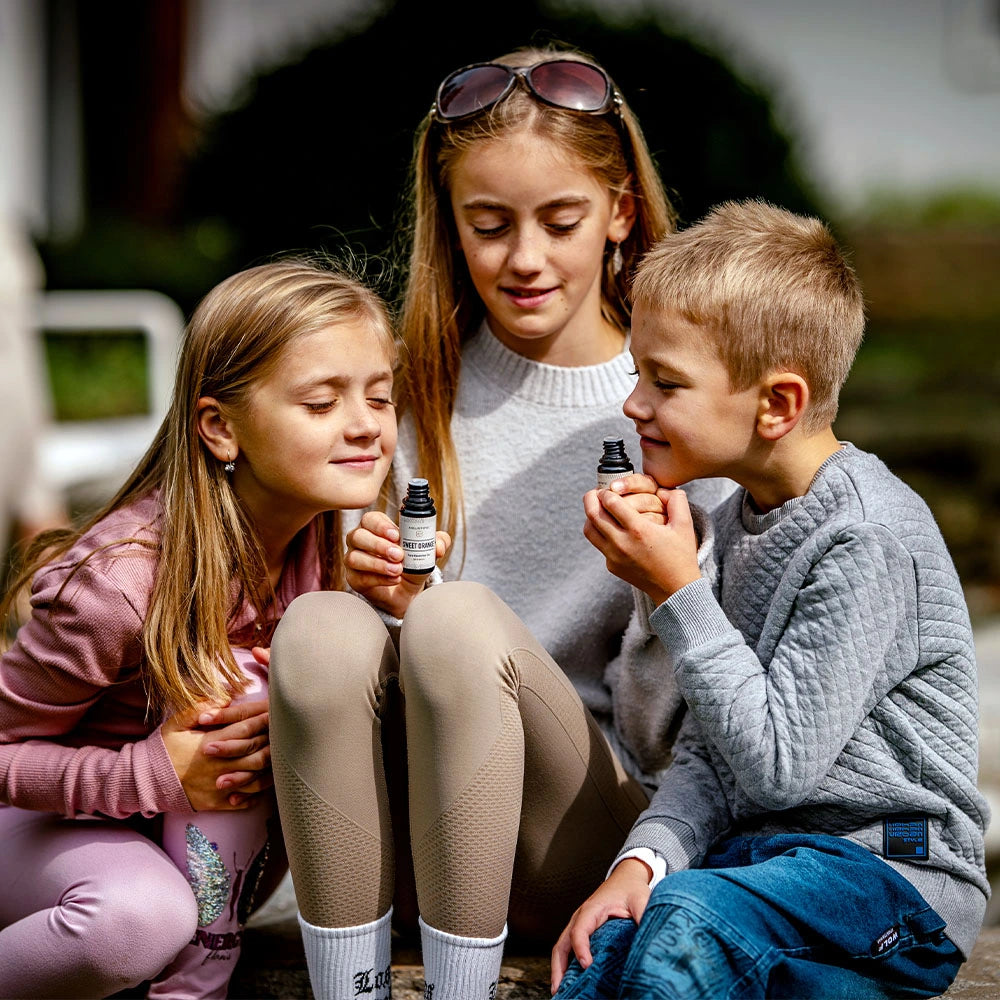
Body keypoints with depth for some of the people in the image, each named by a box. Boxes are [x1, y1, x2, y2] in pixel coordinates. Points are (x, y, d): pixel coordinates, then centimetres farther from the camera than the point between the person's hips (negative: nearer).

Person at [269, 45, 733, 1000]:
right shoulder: (418, 391, 6)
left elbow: (662, 736, -1)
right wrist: (391, 597, -11)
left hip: (587, 832, -2)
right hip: (407, 842, 2)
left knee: (459, 619, -30)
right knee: (320, 626, -28)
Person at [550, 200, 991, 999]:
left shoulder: (869, 539, -17)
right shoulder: (741, 519, 10)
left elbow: (776, 762, -19)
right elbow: (710, 748, 10)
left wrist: (678, 592, -16)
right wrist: (645, 857, -7)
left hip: (892, 871, -7)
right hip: (763, 846, 8)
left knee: (686, 920, -34)